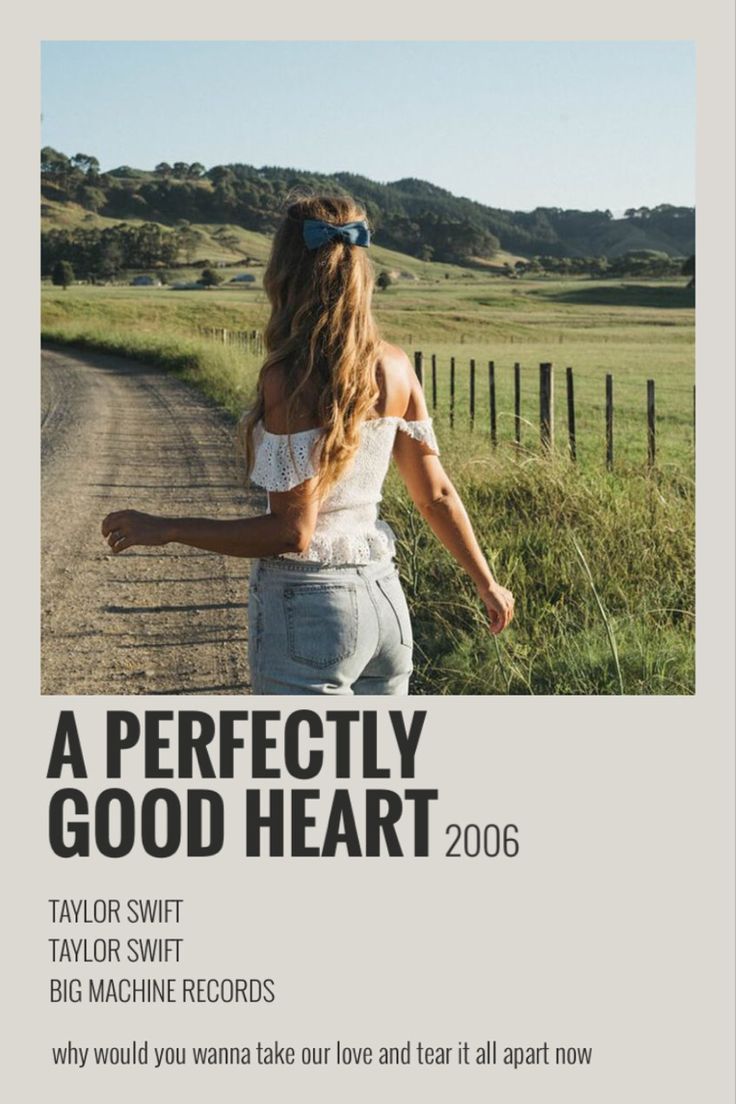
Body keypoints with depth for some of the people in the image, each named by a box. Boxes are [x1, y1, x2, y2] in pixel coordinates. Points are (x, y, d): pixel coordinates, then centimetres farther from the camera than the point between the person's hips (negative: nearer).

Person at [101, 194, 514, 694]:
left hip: (306, 605, -7)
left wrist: (163, 530, -11)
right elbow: (436, 495, 8)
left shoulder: (289, 379, -17)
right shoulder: (394, 367, 3)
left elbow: (292, 531, -18)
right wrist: (487, 583, 21)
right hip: (385, 600, 7)